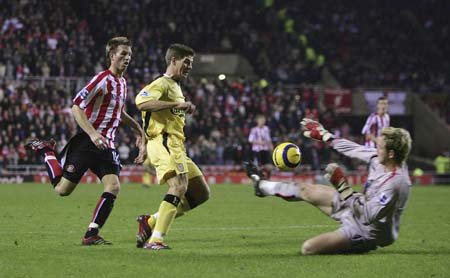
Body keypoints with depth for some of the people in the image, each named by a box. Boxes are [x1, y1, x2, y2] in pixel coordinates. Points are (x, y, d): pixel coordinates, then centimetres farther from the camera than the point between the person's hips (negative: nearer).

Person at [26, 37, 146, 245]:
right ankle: (45, 150, 23)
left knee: (113, 187, -13)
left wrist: (137, 128, 24)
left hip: (106, 145, 7)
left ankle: (91, 234, -7)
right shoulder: (103, 79, -13)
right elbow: (76, 107, -18)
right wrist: (93, 134, -27)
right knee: (63, 189, -2)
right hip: (87, 142, -7)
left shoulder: (122, 82, 14)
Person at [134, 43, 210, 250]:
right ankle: (155, 239, -34)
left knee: (201, 193, 6)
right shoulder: (162, 84, -4)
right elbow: (142, 102, -24)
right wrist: (177, 104, -26)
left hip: (176, 147, 10)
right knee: (179, 186, -29)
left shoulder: (175, 86, 27)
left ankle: (150, 221, 5)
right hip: (164, 143, -10)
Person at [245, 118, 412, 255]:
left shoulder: (394, 183, -35)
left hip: (366, 231, -9)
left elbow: (367, 216, -33)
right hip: (359, 208, 9)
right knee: (305, 190, 18)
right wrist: (323, 135, 18)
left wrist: (343, 188, -29)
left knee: (308, 249, -20)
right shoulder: (380, 159, -10)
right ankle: (261, 185, 43)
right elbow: (354, 149, 7)